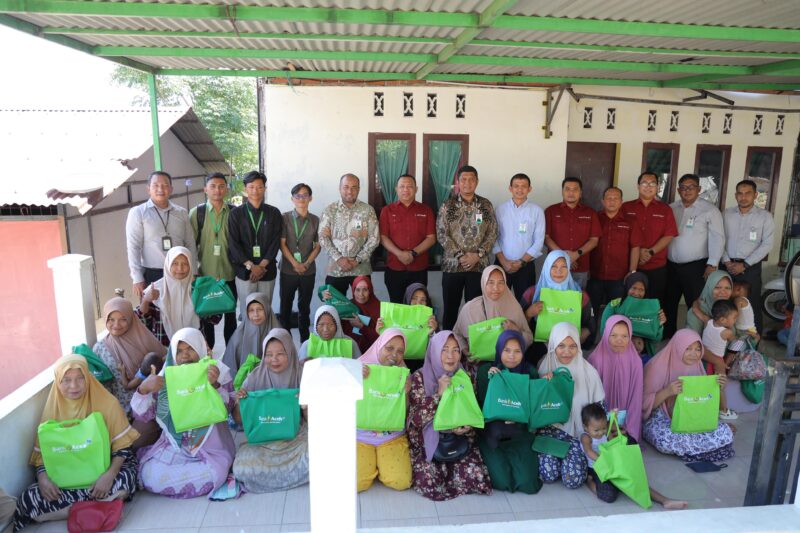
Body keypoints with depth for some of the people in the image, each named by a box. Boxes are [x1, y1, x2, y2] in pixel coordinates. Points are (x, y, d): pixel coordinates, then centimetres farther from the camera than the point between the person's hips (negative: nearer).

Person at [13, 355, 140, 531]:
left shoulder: (108, 403, -11)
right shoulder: (52, 408, 0)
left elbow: (123, 447, -10)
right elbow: (42, 453, 3)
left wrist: (110, 474, -28)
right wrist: (43, 477, -19)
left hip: (102, 468, -3)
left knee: (125, 482, -36)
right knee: (27, 499, -23)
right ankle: (102, 502, -22)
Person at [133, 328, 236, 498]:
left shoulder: (218, 371, -5)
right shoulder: (166, 375, 1)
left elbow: (227, 408, -13)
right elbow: (142, 415, -1)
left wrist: (215, 385, -31)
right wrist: (143, 388, -21)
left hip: (210, 447, -2)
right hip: (173, 444, 2)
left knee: (211, 476, -28)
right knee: (151, 477, -21)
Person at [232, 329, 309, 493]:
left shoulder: (302, 375, -7)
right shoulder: (256, 377, -5)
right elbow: (238, 420, 2)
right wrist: (239, 401, -18)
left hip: (296, 436, -1)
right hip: (263, 439, 1)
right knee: (241, 469, -26)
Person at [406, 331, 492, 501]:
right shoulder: (419, 377, -8)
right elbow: (416, 419, -15)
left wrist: (467, 427, -16)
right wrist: (439, 393, -25)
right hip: (426, 443, -2)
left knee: (477, 476, -22)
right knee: (430, 480, -29)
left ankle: (443, 471, 8)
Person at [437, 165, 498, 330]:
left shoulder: (486, 205, 5)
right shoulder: (447, 205, 0)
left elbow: (492, 233, 3)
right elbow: (442, 234, -5)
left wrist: (478, 255, -10)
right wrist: (460, 256, -12)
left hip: (479, 265, 1)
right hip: (452, 265, -1)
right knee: (450, 308, 6)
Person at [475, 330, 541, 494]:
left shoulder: (530, 372, -3)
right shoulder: (485, 370, -7)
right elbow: (481, 407, -10)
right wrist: (489, 380, -22)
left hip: (519, 432, 1)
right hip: (492, 433, -1)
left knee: (527, 482, -14)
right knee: (502, 481, -17)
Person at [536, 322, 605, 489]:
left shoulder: (588, 372, -5)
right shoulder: (544, 368, -2)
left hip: (578, 432, 0)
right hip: (550, 427, 1)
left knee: (573, 479, -21)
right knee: (548, 474, -22)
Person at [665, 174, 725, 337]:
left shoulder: (709, 210, -4)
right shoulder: (671, 208, 9)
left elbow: (717, 238, -9)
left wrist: (712, 264, -15)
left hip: (696, 267, -5)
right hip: (671, 265, 5)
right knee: (668, 304, 15)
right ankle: (667, 338, 31)